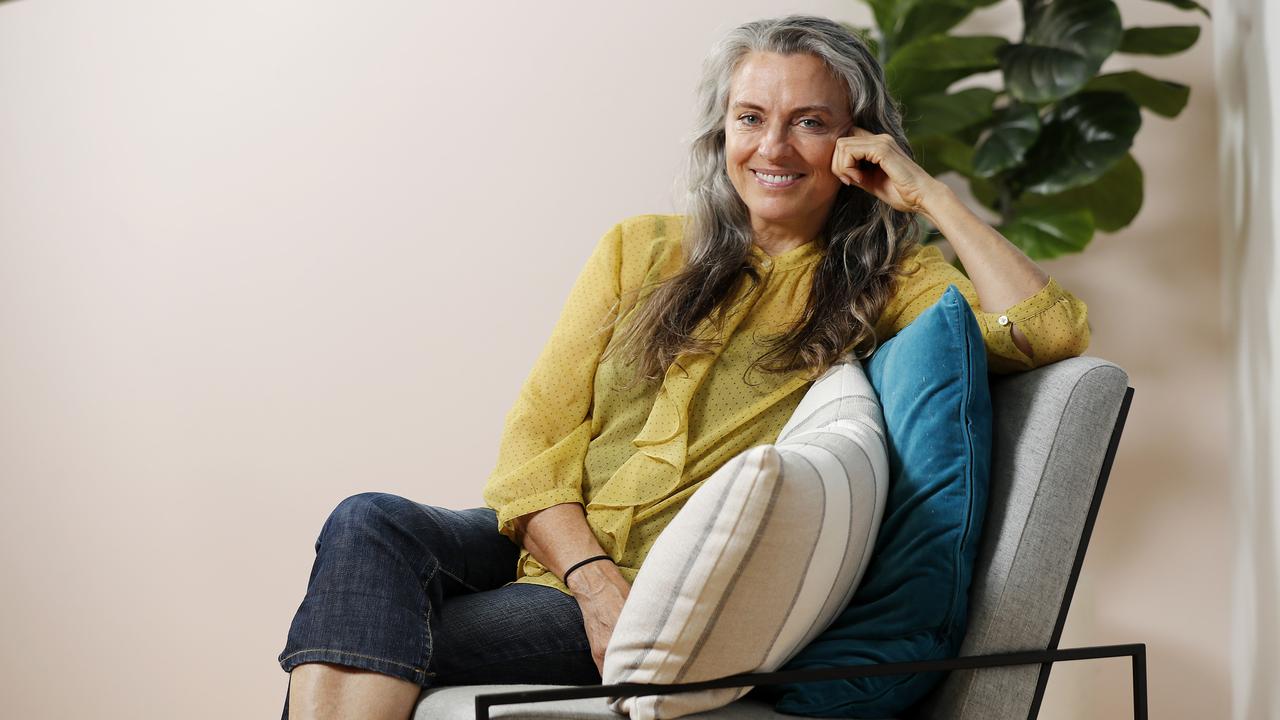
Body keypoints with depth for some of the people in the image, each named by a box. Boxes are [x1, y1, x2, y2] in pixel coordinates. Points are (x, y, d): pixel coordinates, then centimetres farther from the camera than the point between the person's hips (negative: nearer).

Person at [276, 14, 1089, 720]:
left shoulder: (887, 282, 10)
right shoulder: (642, 250, 17)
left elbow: (1052, 333, -8)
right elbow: (536, 438, 8)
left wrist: (930, 194, -1)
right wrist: (596, 579, -10)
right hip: (553, 548, 4)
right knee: (372, 524, -29)